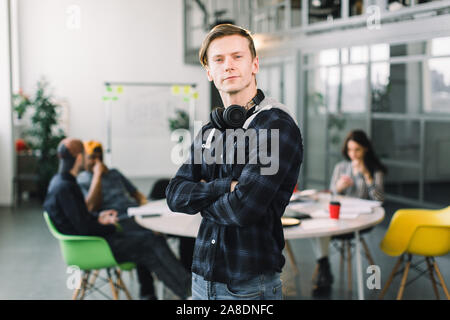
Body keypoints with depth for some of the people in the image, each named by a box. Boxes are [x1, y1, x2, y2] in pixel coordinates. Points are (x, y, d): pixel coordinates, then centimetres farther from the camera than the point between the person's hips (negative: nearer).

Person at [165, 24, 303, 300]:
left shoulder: (277, 125, -14)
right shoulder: (209, 132, 10)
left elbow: (244, 208, -22)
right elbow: (175, 195, 1)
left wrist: (202, 199, -4)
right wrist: (224, 187, -16)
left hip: (250, 285, -6)